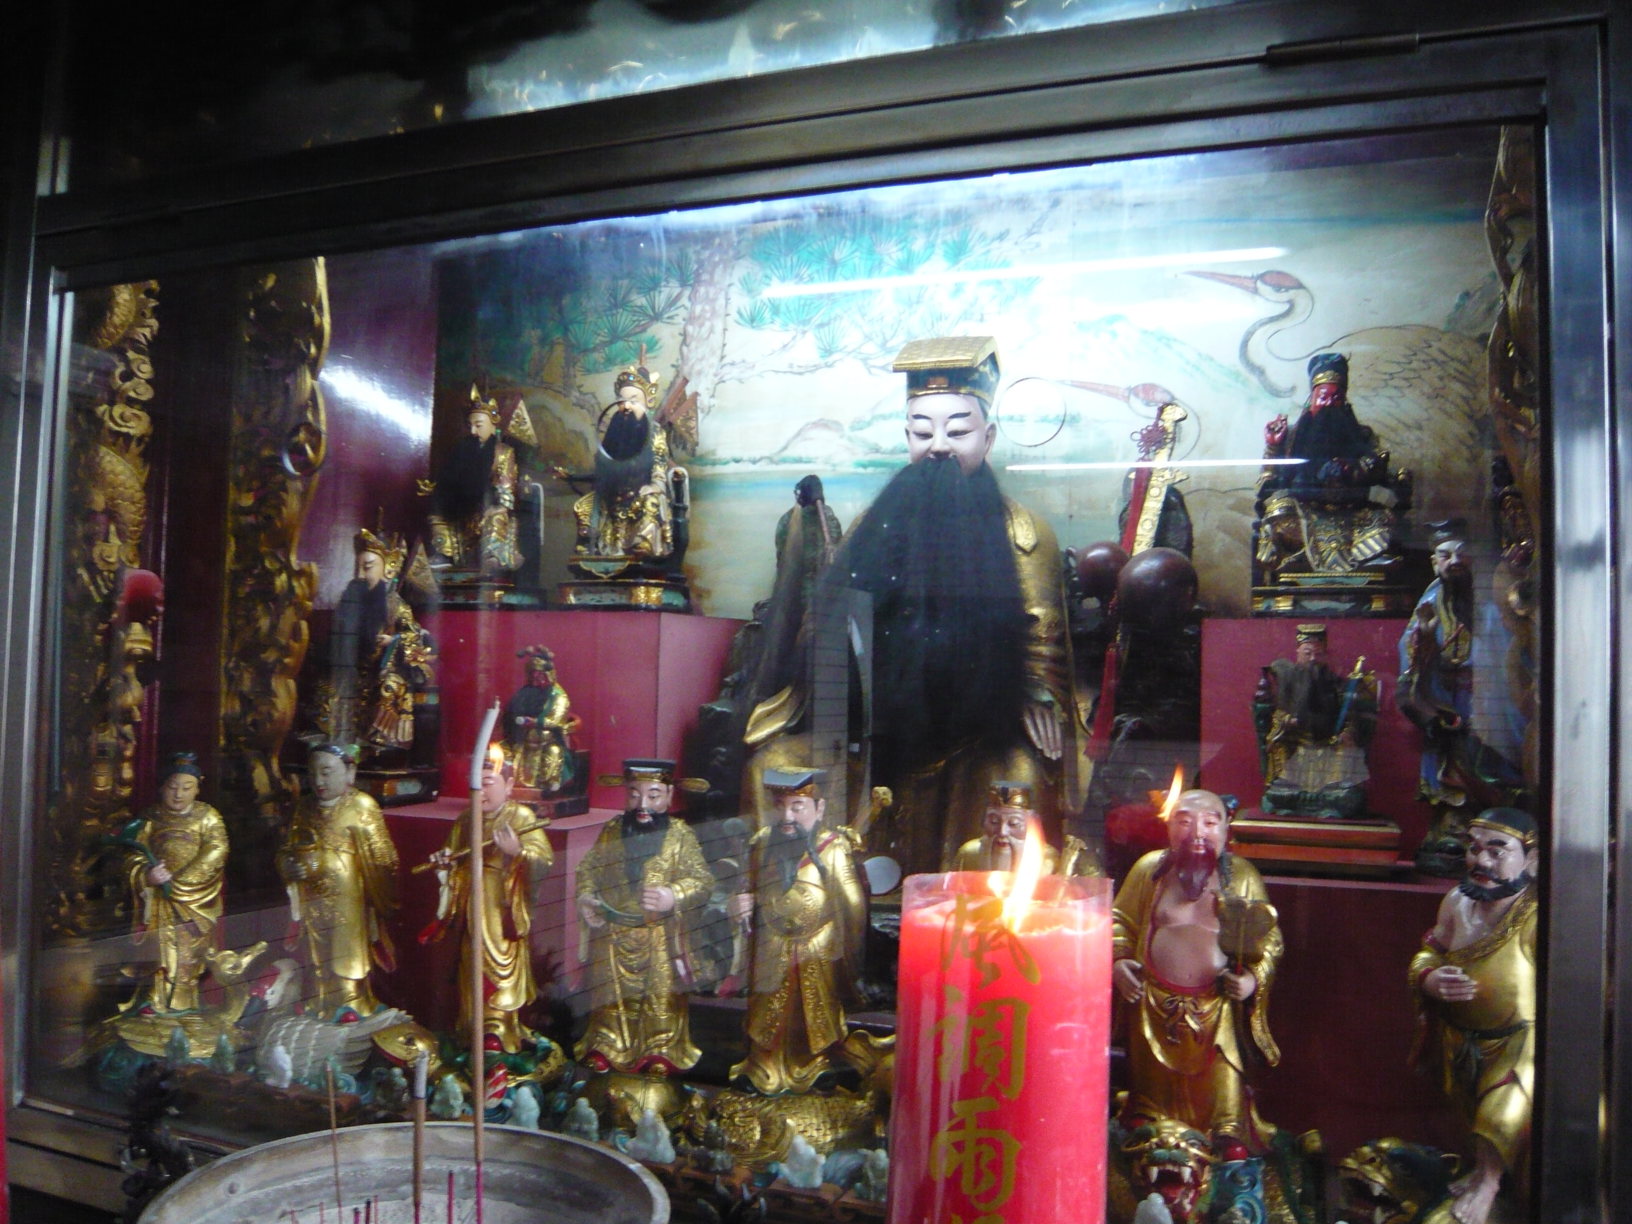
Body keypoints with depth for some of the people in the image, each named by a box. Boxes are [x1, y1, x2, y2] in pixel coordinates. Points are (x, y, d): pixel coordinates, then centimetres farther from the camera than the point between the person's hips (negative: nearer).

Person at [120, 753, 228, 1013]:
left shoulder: (207, 817, 4)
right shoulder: (150, 819, 8)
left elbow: (214, 854, -8)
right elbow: (133, 857, 3)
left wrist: (179, 880, -16)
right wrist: (146, 876, -19)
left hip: (196, 901, -1)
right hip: (159, 902, 1)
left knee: (189, 958, 0)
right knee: (160, 952, -3)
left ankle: (182, 1007, 9)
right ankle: (157, 1005, 6)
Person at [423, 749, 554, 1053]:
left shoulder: (521, 817, -10)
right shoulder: (465, 821, 9)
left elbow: (544, 861, -20)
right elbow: (452, 866, 21)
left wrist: (518, 851, -36)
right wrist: (444, 864, 0)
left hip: (503, 912, -6)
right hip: (472, 910, 6)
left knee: (503, 968, -2)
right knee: (472, 968, 14)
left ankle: (498, 1029, 8)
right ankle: (473, 1029, 27)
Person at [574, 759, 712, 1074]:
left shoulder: (680, 834, -5)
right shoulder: (612, 831, 4)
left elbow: (702, 880, -10)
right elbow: (588, 869, 12)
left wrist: (674, 896, -27)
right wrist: (586, 898, -6)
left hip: (659, 934, -2)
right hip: (612, 932, 2)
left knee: (662, 996, 6)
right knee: (612, 995, 14)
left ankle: (662, 1050, 21)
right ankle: (607, 1047, 30)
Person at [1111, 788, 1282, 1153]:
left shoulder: (1242, 876, -2)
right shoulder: (1150, 869, -3)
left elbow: (1269, 938, 2)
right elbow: (1119, 921, 4)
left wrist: (1254, 978, -13)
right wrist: (1117, 962, -11)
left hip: (1218, 1004, -1)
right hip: (1156, 1003, 1)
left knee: (1222, 1078, 5)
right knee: (1154, 1081, 15)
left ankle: (1230, 1134, 25)